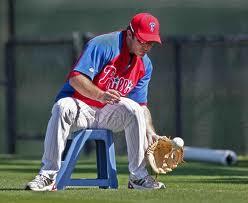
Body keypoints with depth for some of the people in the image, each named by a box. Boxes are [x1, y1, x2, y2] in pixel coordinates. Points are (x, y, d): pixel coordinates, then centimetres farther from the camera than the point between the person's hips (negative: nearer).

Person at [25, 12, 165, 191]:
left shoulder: (145, 65, 6)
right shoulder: (103, 45, -16)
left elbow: (141, 106, 9)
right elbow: (76, 78, -24)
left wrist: (150, 133, -8)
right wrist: (101, 95, -39)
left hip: (108, 114, 5)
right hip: (80, 107, -5)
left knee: (133, 108, -26)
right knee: (63, 108, -38)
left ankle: (138, 177, -20)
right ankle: (48, 176, -36)